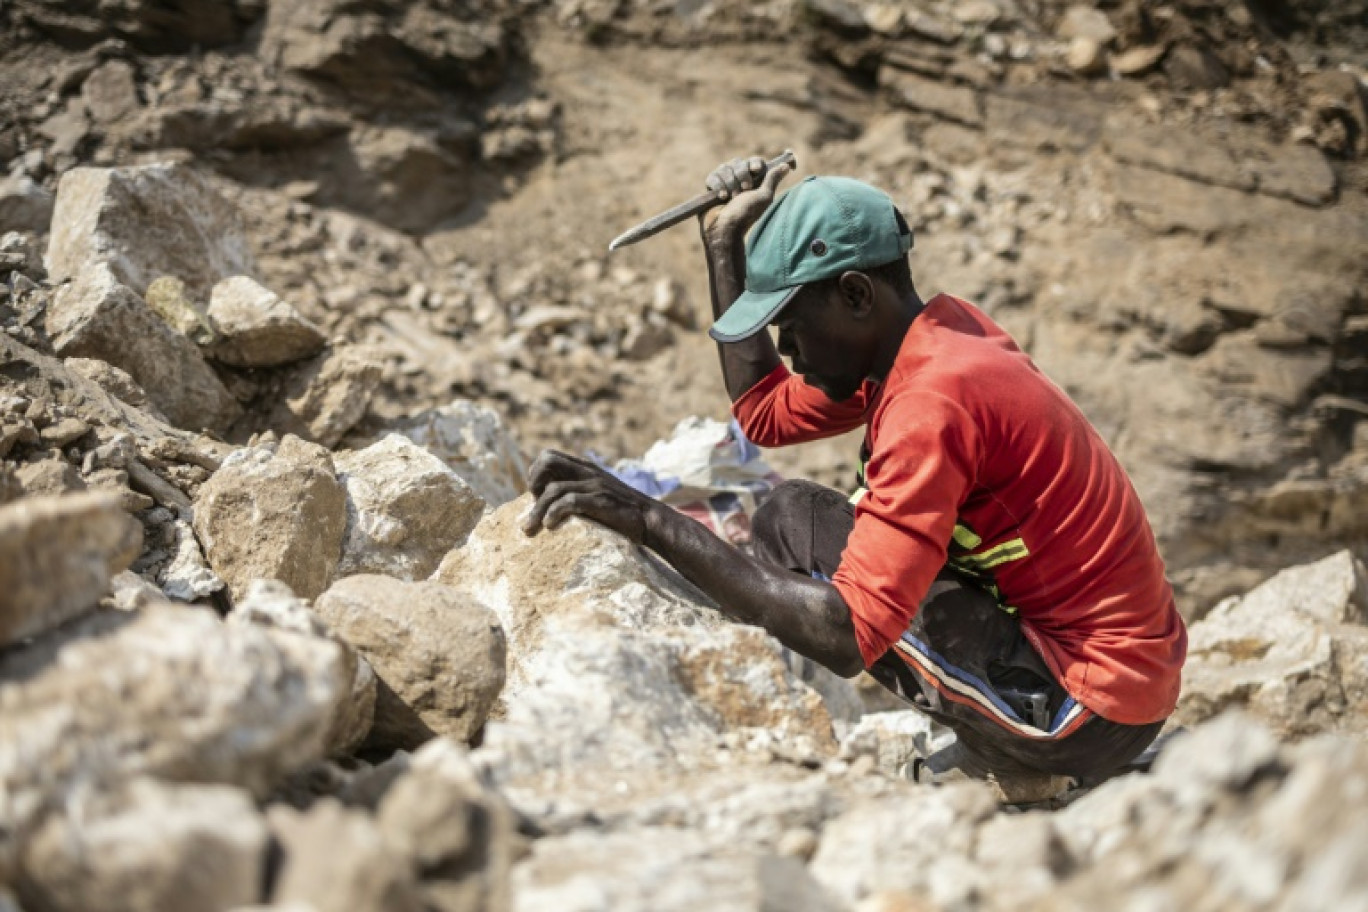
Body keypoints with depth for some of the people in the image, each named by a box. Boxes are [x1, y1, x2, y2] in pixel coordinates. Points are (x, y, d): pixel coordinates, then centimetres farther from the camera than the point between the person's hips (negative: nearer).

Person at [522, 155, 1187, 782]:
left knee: (792, 520, -10)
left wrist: (655, 523, -32)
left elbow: (849, 637, -31)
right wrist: (725, 240, 12)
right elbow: (763, 412, 16)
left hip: (1081, 715, -10)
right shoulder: (940, 333, 6)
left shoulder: (933, 401, -23)